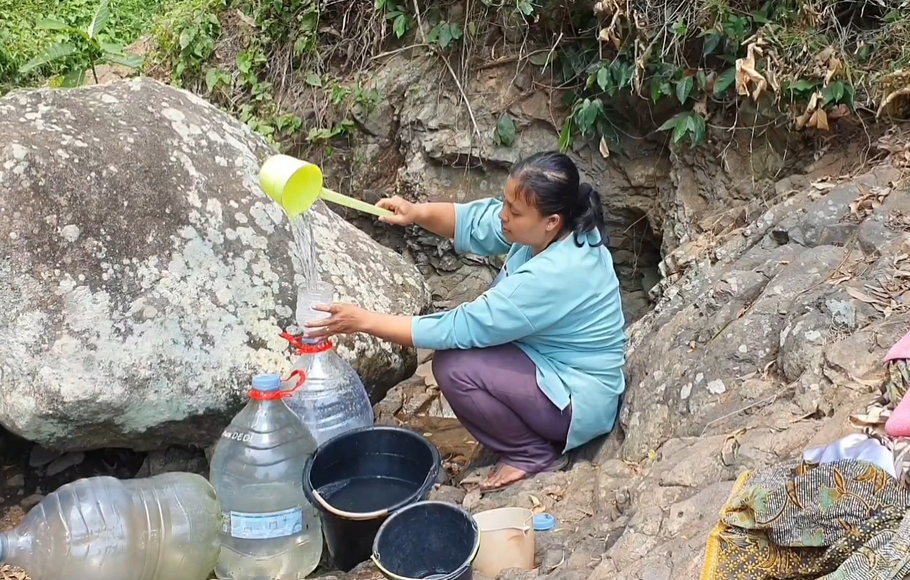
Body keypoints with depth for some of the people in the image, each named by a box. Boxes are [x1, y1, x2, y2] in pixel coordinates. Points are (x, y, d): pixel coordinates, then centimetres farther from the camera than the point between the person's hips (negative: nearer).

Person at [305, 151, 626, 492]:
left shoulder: (552, 277, -34)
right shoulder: (553, 230, -9)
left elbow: (459, 328, -29)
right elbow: (474, 222, 2)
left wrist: (365, 321, -24)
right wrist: (417, 213, -18)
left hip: (579, 400, -9)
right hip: (554, 364, 9)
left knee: (453, 366, -19)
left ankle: (535, 455, -2)